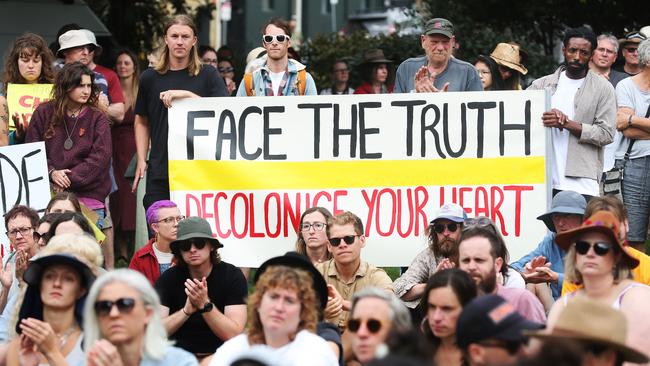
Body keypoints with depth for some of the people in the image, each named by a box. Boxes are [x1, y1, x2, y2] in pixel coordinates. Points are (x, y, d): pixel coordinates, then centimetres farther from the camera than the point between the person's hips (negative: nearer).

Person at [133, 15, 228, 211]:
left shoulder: (208, 75, 4)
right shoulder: (150, 78, 10)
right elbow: (141, 122, 17)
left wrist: (187, 95, -17)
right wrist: (141, 160, 7)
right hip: (160, 171, 2)